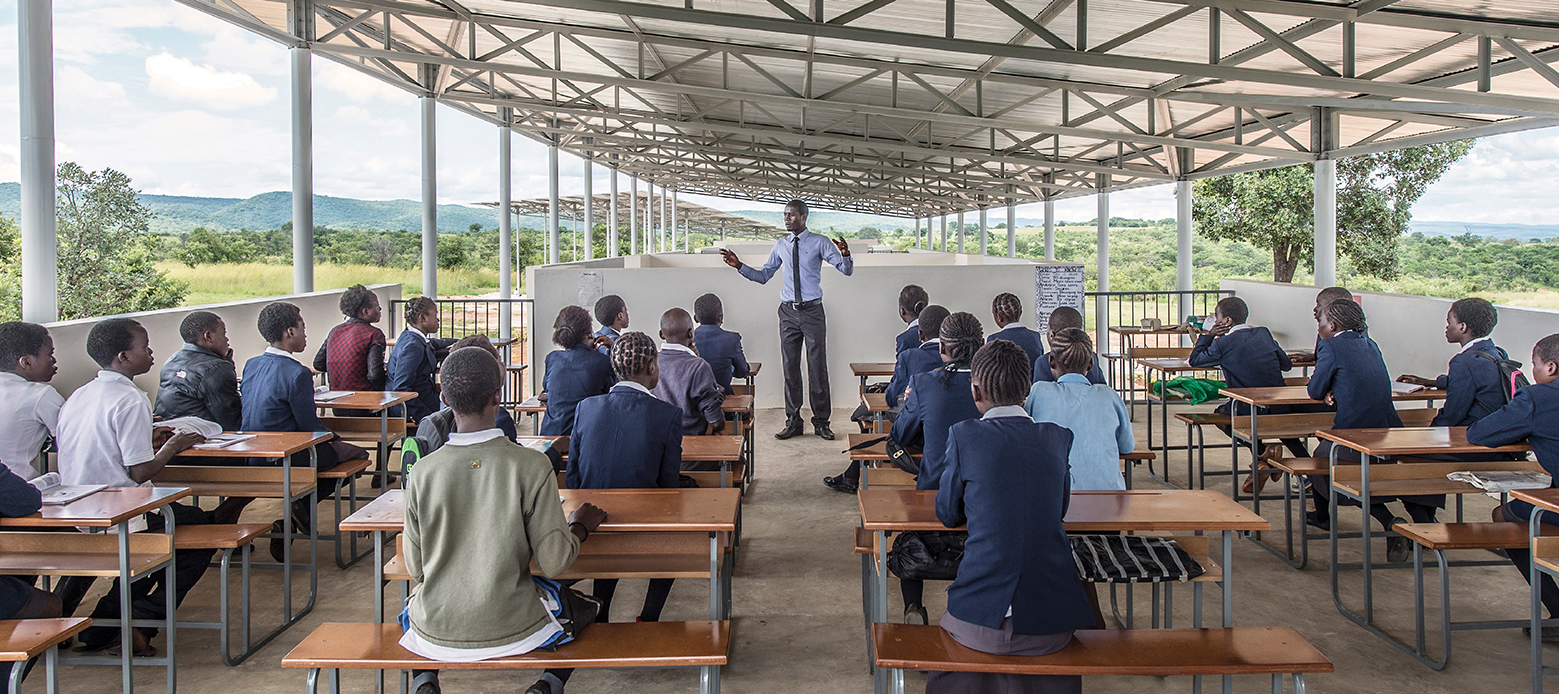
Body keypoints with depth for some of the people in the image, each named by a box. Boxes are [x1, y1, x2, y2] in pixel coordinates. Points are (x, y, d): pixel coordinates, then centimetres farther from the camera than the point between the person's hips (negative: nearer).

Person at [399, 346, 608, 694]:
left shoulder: (424, 471, -10)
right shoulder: (532, 466, -17)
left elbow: (415, 568, -2)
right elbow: (554, 563, -12)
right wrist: (581, 526, 8)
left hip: (434, 635, 2)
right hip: (511, 632, -2)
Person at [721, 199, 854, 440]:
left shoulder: (820, 242, -1)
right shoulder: (780, 246, 11)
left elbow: (847, 270, -7)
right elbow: (763, 276, 16)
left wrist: (846, 254, -28)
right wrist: (739, 266, 4)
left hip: (812, 311, -4)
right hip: (788, 312, 4)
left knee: (818, 366, 0)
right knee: (790, 367, 7)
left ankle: (821, 421, 10)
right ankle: (793, 421, 16)